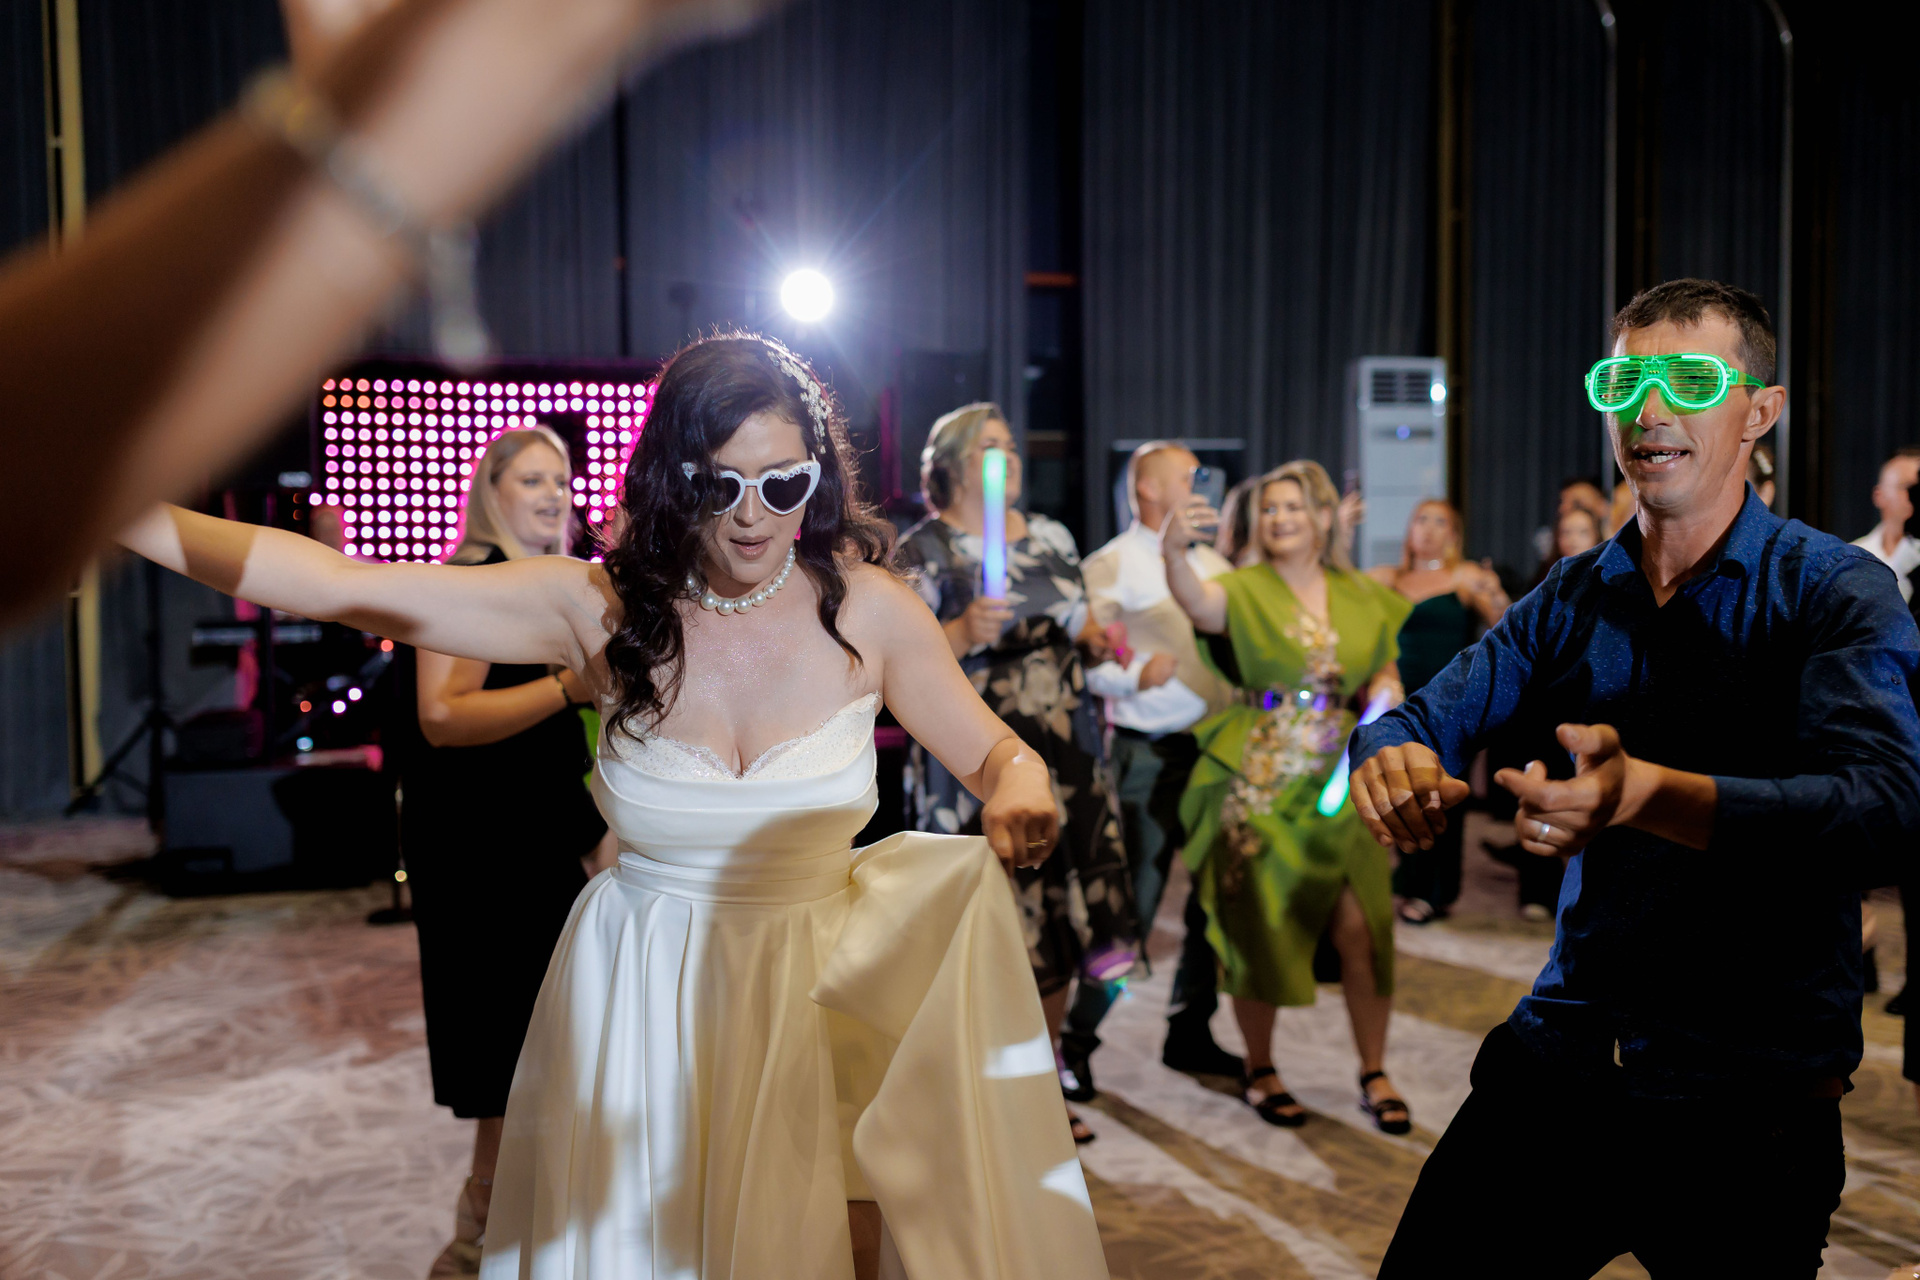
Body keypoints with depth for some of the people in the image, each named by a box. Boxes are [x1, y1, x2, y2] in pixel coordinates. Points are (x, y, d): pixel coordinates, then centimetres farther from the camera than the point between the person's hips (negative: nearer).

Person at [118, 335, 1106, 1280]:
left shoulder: (865, 607, -10)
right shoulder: (601, 608, -11)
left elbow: (996, 754, -1)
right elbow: (343, 585, -13)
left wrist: (1021, 787, -25)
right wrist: (125, 516, -18)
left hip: (818, 989, 0)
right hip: (643, 992, 0)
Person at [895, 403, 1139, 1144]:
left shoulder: (1050, 537, 13)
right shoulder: (925, 549, -4)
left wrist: (1096, 638, 1)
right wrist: (964, 632, -27)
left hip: (1062, 751, 5)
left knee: (1064, 910, 7)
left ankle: (1047, 1076, 27)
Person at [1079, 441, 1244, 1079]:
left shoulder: (1214, 563, 15)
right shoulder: (1111, 566, -4)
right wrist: (1135, 676, -23)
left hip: (1215, 748, 7)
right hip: (1150, 756, -7)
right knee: (1133, 904, -5)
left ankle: (1190, 1032, 25)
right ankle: (1078, 1034, 11)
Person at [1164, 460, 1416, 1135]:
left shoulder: (1362, 598, 11)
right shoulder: (1248, 590, -2)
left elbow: (1386, 674, 20)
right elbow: (1199, 603, -26)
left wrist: (1386, 692, -4)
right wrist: (1174, 553, -47)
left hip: (1339, 779, 3)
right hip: (1258, 776, -2)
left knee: (1360, 926, -5)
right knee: (1261, 926, 2)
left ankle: (1374, 1074, 14)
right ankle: (1260, 1072, 21)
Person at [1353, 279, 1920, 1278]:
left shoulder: (1837, 592, -8)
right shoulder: (1573, 598, 7)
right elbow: (1422, 718, 3)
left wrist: (1646, 793, -40)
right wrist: (1395, 759, -23)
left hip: (1751, 1095, -3)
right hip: (1563, 1057, 4)